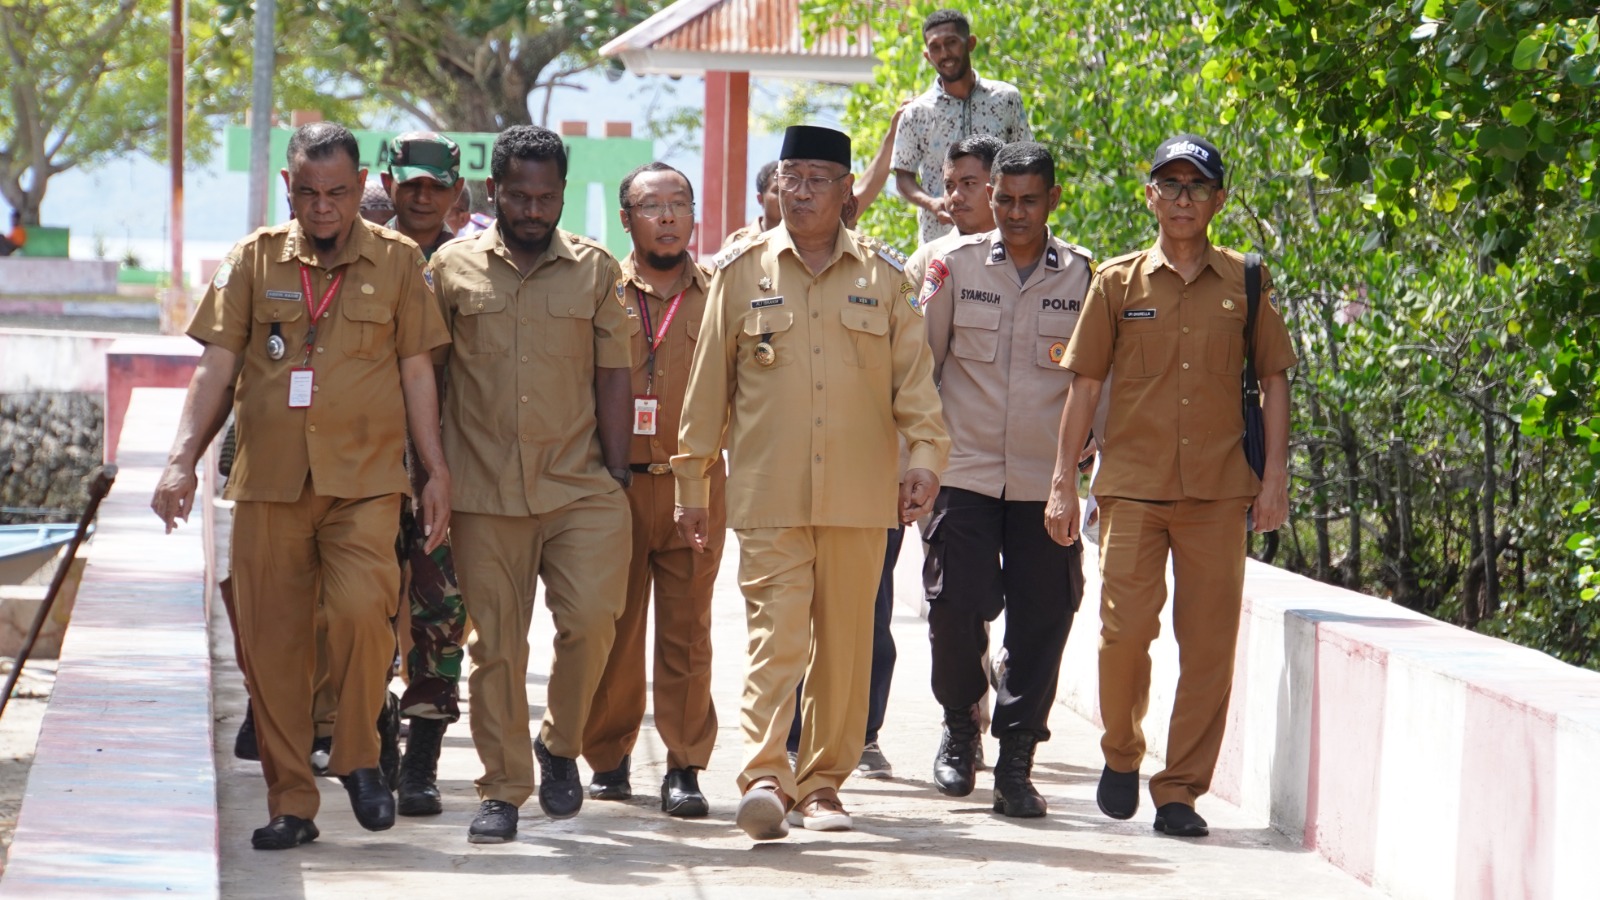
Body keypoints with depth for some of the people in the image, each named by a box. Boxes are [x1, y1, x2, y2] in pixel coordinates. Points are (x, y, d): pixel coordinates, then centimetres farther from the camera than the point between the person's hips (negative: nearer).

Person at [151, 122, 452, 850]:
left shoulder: (396, 262, 6)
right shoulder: (254, 261, 8)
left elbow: (416, 373, 9)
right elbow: (217, 367, 6)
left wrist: (437, 471, 5)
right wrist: (183, 461, -4)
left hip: (363, 479, -2)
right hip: (268, 481, 2)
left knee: (360, 606, -23)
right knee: (271, 641, 1)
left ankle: (359, 756, -2)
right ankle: (290, 803, 11)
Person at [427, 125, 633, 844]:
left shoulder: (594, 269, 8)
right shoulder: (453, 268, 6)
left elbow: (613, 376, 10)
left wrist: (616, 474, 4)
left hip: (579, 487, 0)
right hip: (483, 492, 0)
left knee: (591, 617, -14)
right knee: (495, 643, 1)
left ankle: (560, 745, 10)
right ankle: (502, 790, 11)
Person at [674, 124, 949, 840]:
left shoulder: (883, 275, 9)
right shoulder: (742, 270, 7)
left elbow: (913, 373, 8)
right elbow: (709, 382, 9)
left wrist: (926, 452, -7)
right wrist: (692, 480, 8)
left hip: (858, 493, 2)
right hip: (768, 493, -2)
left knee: (845, 641, 6)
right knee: (775, 633, -13)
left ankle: (822, 783, 15)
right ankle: (765, 777, -20)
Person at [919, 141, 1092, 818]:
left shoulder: (1082, 275, 4)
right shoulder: (955, 265, 4)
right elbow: (920, 364, 9)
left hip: (1047, 478, 0)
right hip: (964, 470, 0)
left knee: (1040, 623, -2)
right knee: (955, 608, -7)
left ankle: (1016, 764, 7)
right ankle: (959, 728, 19)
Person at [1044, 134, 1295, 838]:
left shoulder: (1245, 283, 8)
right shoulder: (1118, 282, 6)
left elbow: (1273, 378, 11)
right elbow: (1084, 382, 8)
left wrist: (1274, 474, 2)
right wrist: (1063, 481, 3)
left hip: (1218, 489, 1)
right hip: (1132, 483, -1)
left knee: (1209, 644, -2)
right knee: (1126, 626, -10)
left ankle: (1180, 791, 6)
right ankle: (1121, 755, 16)